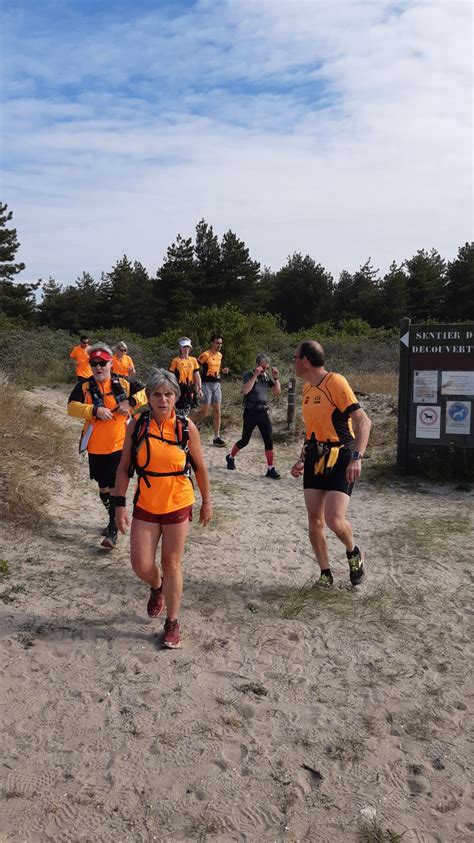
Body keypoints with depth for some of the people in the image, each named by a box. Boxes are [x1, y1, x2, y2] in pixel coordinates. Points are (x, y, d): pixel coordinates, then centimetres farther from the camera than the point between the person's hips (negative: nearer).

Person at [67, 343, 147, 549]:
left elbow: (146, 393, 2)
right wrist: (95, 410, -25)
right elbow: (72, 407, -13)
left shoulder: (123, 383, -2)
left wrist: (131, 402, -13)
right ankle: (114, 520, 38)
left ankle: (113, 531, 4)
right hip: (96, 447, 3)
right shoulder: (84, 387, -1)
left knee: (115, 487, -4)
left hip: (119, 446, -3)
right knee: (103, 487, 17)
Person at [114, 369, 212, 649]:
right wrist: (120, 504, -5)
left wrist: (207, 502, 7)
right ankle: (157, 587, 39)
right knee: (141, 565, 1)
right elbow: (124, 467, -1)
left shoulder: (186, 427, -9)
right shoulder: (137, 425, -6)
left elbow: (200, 468, 2)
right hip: (145, 506, 1)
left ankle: (173, 622, 25)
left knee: (172, 565, 6)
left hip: (178, 505, -1)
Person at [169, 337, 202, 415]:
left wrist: (200, 388, 0)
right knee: (181, 410, -7)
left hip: (190, 388, 4)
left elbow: (197, 375, 8)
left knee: (187, 410, 9)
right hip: (180, 388, -4)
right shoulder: (175, 360, -2)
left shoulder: (193, 360, 8)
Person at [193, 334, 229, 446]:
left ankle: (217, 437, 9)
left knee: (217, 412, 5)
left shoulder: (220, 355, 12)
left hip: (217, 384, 7)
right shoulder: (205, 355, -11)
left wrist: (222, 371, 5)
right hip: (207, 384, -7)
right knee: (204, 412, -6)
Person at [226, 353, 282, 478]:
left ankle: (270, 469, 3)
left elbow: (278, 392, 9)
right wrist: (255, 375, -25)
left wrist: (276, 378, -4)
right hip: (251, 412, -4)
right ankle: (230, 457, 33)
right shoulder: (248, 375, -6)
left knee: (269, 440, -3)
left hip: (263, 412, 4)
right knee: (245, 440, 6)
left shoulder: (267, 377, 9)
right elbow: (245, 391, -24)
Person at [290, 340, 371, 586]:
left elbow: (363, 422, -20)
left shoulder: (335, 382, -14)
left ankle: (353, 553, 15)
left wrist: (356, 458, -30)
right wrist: (302, 459, 19)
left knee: (334, 520, -17)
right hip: (315, 458, 8)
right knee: (314, 521, 5)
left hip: (340, 458, -7)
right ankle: (325, 573, 21)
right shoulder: (307, 389, 12)